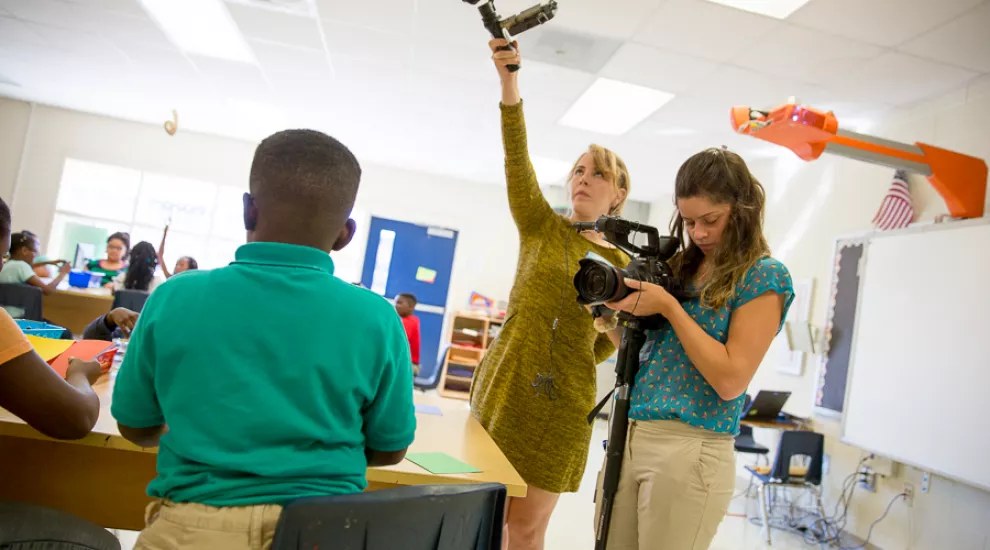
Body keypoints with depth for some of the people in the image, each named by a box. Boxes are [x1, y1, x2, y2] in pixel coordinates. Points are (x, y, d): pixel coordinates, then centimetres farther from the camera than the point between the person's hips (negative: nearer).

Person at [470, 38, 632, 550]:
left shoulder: (622, 265, 7)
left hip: (563, 401, 1)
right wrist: (509, 81, -25)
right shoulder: (540, 226, 3)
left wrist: (572, 364, -3)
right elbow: (517, 157, -12)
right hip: (504, 382, 0)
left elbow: (617, 338, 16)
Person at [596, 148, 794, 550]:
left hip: (690, 451, -6)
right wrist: (619, 318, -4)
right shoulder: (679, 266, 12)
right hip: (627, 437, 6)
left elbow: (731, 380, -15)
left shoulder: (763, 276, -6)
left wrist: (669, 306, -15)